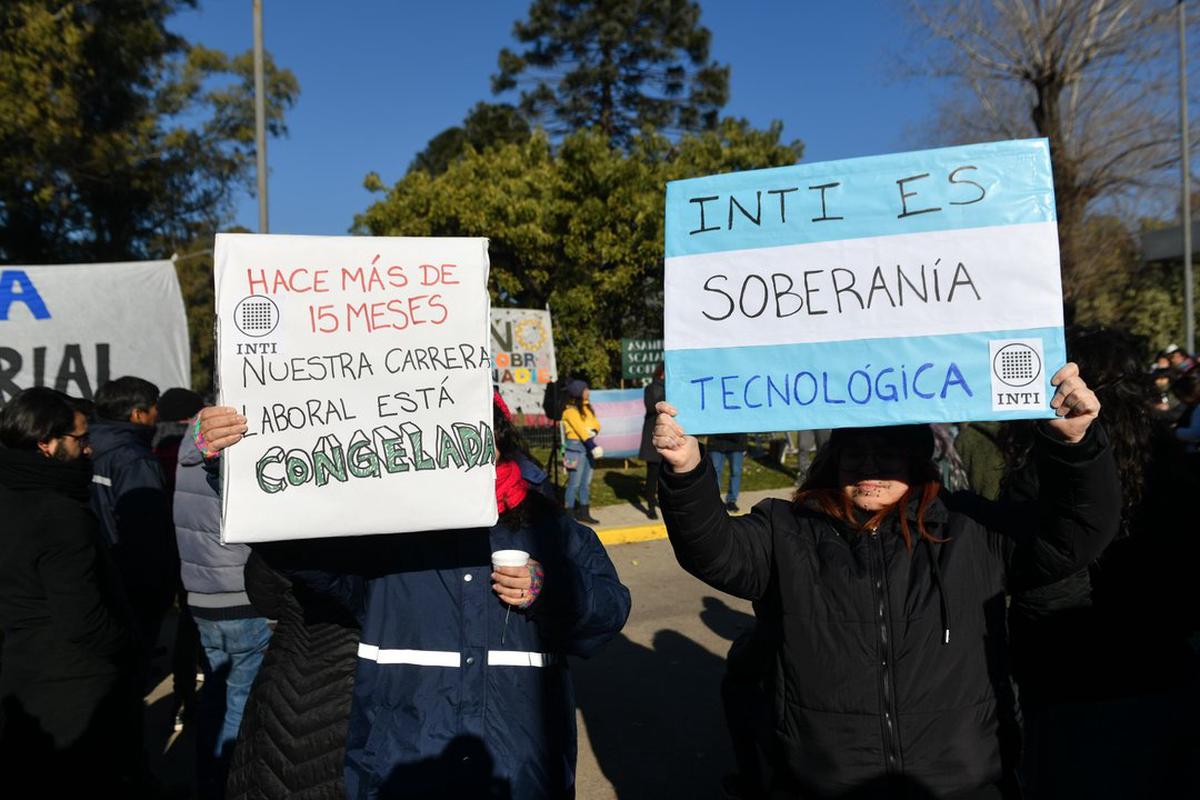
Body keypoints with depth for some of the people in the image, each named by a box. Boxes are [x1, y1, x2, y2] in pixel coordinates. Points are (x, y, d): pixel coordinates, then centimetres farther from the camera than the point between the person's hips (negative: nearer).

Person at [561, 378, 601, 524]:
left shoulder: (587, 407, 14)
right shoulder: (570, 410, -11)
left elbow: (595, 423, 9)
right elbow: (580, 429, -20)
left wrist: (594, 431, -15)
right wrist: (593, 446, -28)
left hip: (587, 446, 8)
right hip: (576, 446, -7)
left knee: (586, 482, 11)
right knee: (574, 483, -4)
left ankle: (584, 512, 18)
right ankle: (569, 514, 4)